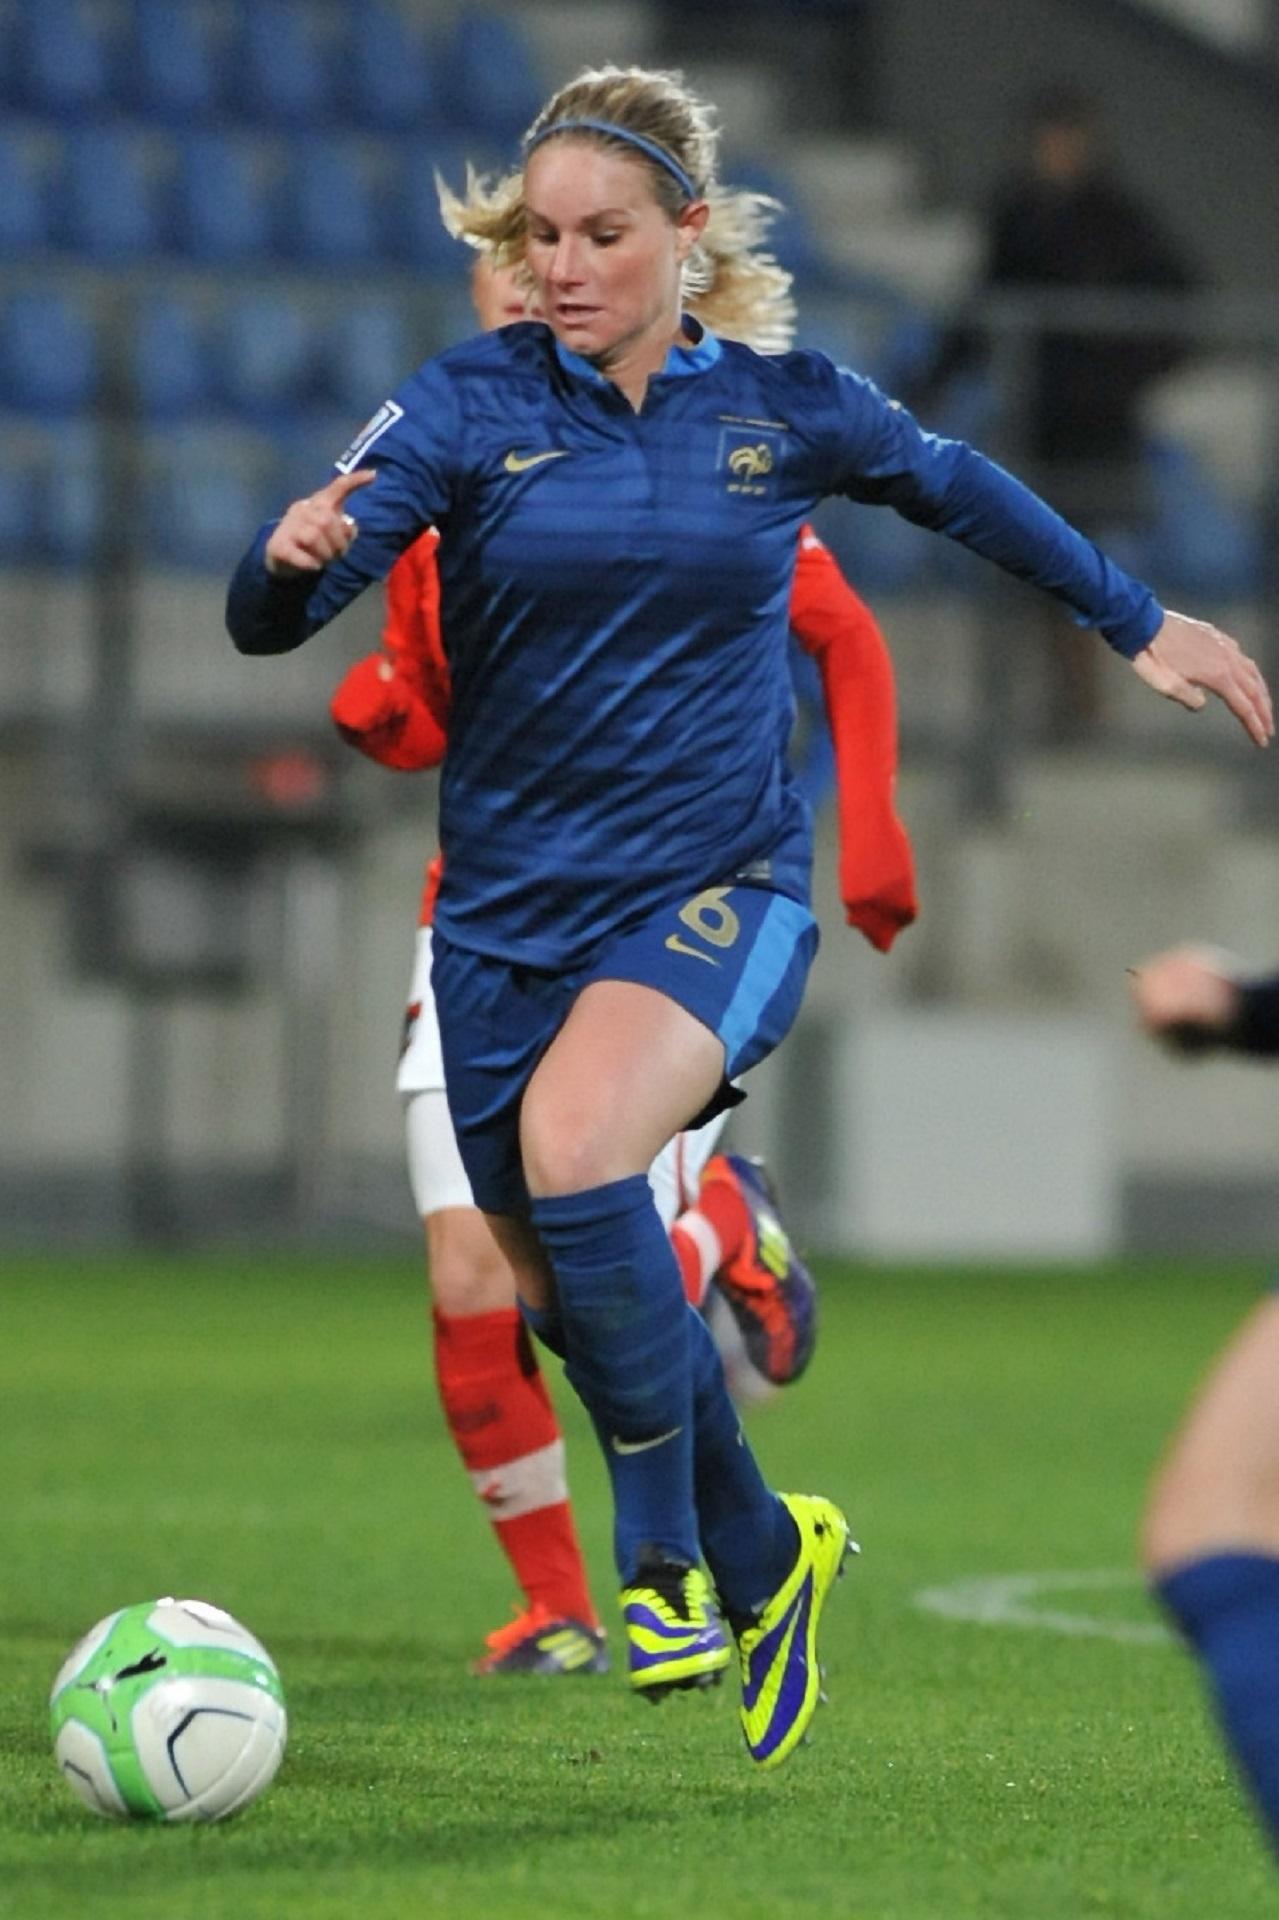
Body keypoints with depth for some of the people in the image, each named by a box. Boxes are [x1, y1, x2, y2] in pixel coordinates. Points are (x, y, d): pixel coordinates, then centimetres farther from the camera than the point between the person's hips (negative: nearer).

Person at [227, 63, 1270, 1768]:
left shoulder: (788, 409, -1)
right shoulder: (469, 407, -4)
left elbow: (956, 487, 20)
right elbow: (269, 622, -13)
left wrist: (1141, 623, 29)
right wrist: (292, 558, -37)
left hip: (716, 888, -2)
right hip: (509, 908, 2)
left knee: (573, 1150, -31)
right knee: (569, 1296, 9)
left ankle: (663, 1545, -14)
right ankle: (761, 1553, 36)